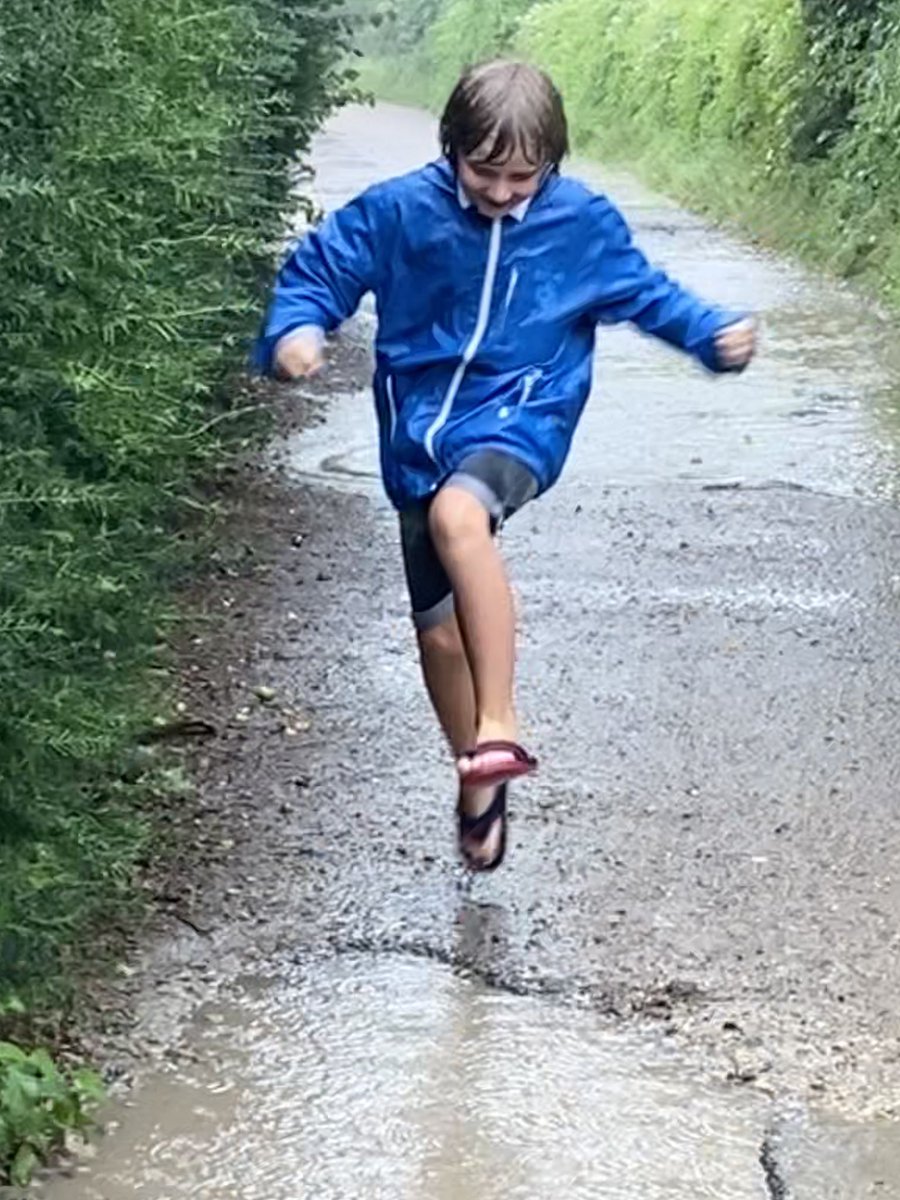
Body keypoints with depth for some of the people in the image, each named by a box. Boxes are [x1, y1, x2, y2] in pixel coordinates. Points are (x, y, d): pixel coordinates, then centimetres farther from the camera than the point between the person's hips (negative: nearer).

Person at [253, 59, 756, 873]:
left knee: (458, 514, -38)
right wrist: (296, 329, -20)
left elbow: (644, 291, 8)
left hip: (522, 417, -3)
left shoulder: (582, 223, -6)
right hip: (420, 434, 3)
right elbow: (317, 267, 0)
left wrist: (715, 335, -8)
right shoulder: (401, 210, -8)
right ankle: (479, 782, 33)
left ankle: (497, 730, -34)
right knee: (439, 629, 9)